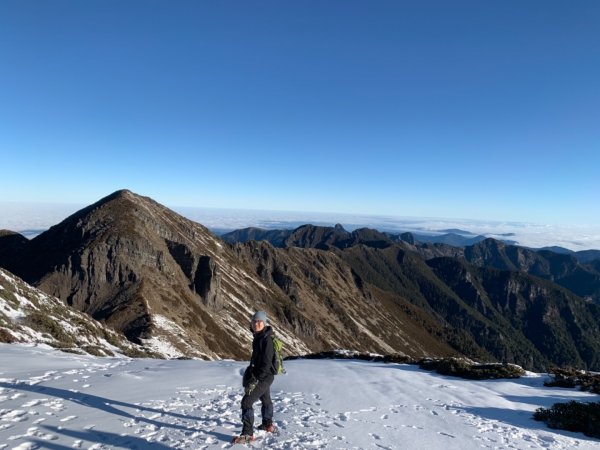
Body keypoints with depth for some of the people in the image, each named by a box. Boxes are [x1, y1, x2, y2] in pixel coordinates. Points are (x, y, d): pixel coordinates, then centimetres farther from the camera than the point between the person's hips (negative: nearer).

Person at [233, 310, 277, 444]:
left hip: (264, 376, -10)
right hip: (263, 376, 10)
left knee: (247, 401, -11)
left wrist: (255, 379, -26)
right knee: (265, 399, 26)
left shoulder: (267, 339, -25)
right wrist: (252, 372, 17)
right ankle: (268, 425, 46)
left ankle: (247, 434, -3)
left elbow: (266, 363, -26)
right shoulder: (258, 337, 3)